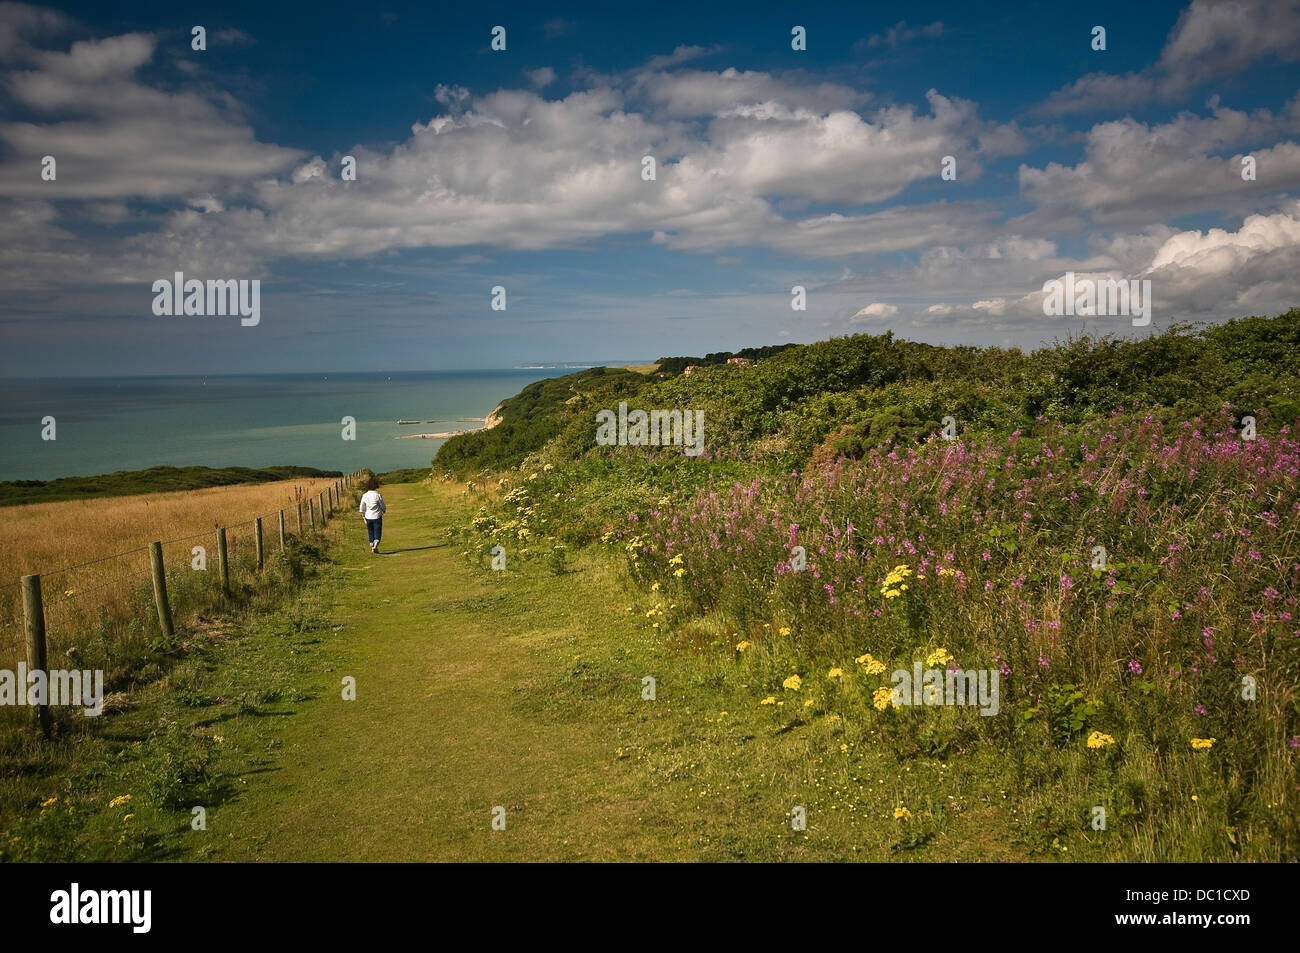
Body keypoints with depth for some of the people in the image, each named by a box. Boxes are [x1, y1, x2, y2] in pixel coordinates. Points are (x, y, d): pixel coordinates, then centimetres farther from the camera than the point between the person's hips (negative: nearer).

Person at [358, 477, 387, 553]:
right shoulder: (378, 495, -13)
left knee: (371, 533, 16)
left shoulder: (364, 495, -4)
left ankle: (372, 547, 23)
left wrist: (363, 516, 19)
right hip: (377, 517, -3)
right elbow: (383, 507, -3)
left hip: (368, 517, 3)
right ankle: (375, 546, -19)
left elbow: (362, 508, 4)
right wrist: (384, 511, 20)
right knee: (377, 533, 1)